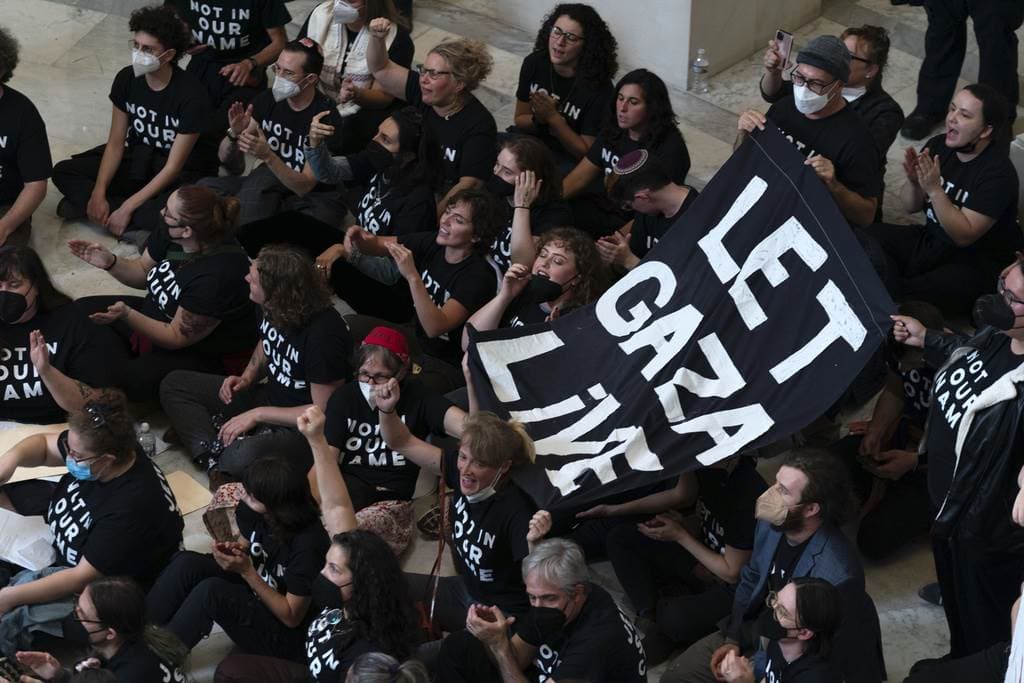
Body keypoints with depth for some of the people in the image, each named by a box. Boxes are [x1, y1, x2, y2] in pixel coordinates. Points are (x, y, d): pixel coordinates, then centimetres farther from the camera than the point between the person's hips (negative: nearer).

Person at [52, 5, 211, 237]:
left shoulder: (191, 95, -26)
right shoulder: (126, 79, -10)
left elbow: (173, 167, -23)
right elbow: (116, 143, -5)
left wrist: (127, 208, -27)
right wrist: (98, 193, -20)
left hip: (177, 175, -5)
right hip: (135, 159, 5)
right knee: (63, 172, -10)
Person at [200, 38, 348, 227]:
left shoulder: (325, 117, -17)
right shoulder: (266, 100, 0)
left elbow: (304, 187, -20)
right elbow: (226, 160, 4)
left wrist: (267, 156, -34)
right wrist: (234, 134, -19)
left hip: (312, 197, -4)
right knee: (205, 186, -21)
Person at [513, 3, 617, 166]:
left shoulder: (598, 87, -20)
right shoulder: (534, 63, -6)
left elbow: (587, 152, -15)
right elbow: (520, 119, 6)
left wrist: (553, 117, -24)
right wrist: (538, 120, -18)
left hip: (570, 159, -5)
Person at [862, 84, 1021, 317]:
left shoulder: (999, 174, -20)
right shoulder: (938, 146, -1)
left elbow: (964, 236, -23)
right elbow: (911, 208, 7)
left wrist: (934, 189, -31)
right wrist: (913, 181, -16)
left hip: (977, 263, -7)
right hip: (931, 240, 7)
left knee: (915, 296, -32)